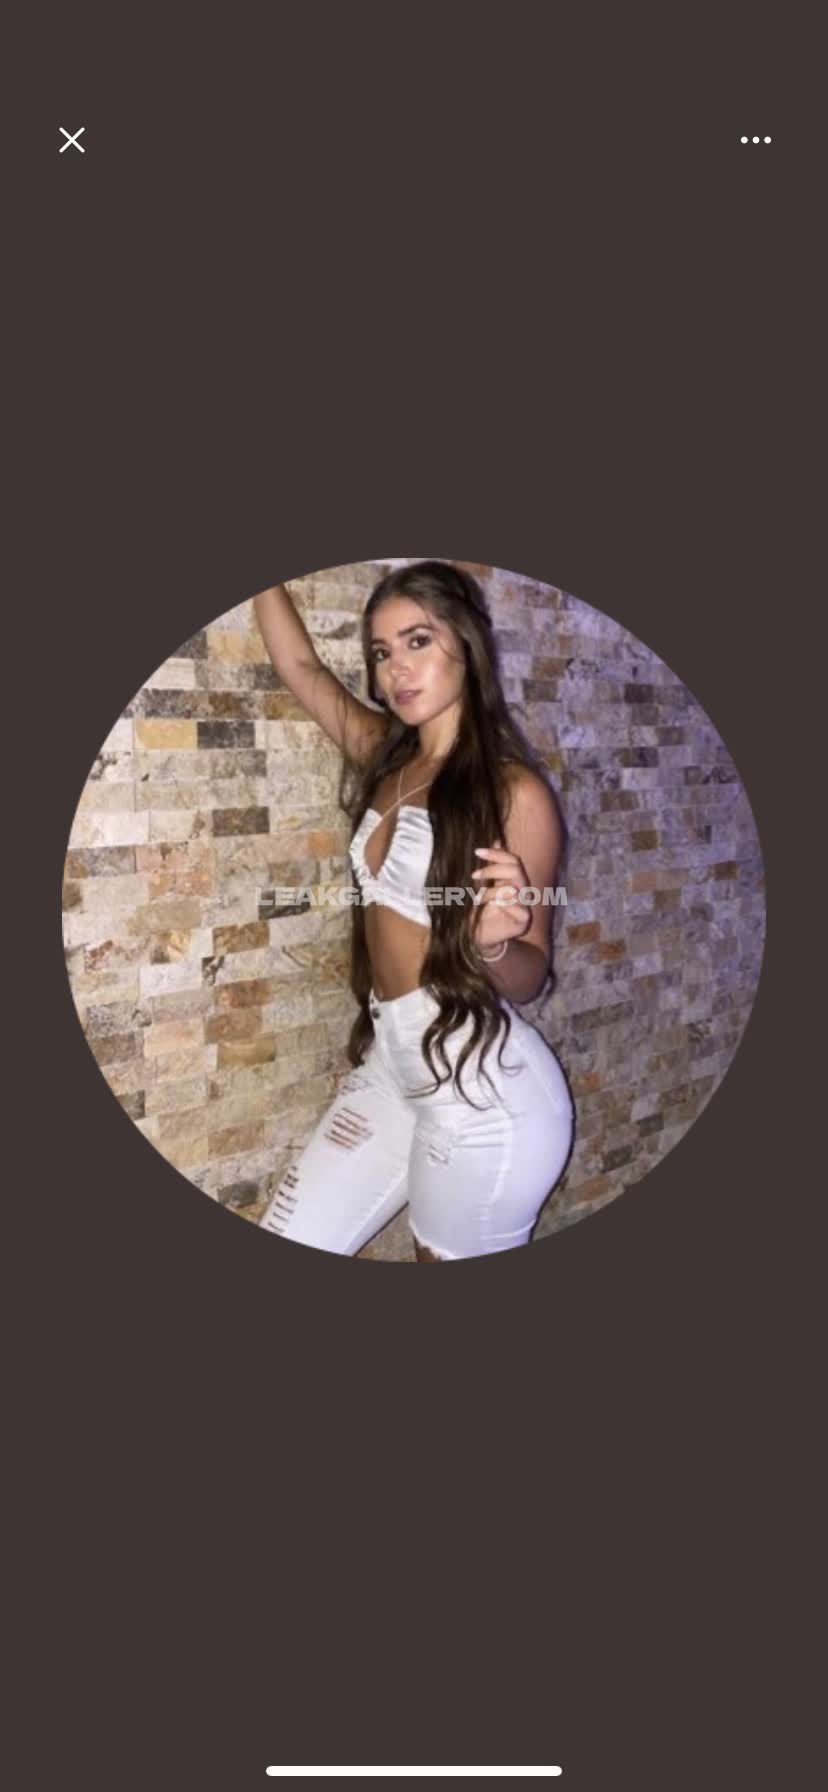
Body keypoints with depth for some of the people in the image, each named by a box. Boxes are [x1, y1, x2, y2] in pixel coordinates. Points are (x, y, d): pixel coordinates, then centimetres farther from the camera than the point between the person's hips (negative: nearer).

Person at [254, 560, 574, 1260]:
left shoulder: (514, 791, -13)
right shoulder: (389, 758, 7)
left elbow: (528, 977, -10)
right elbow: (300, 664, 17)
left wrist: (495, 941, -31)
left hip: (482, 1090, -7)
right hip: (393, 1063, 7)